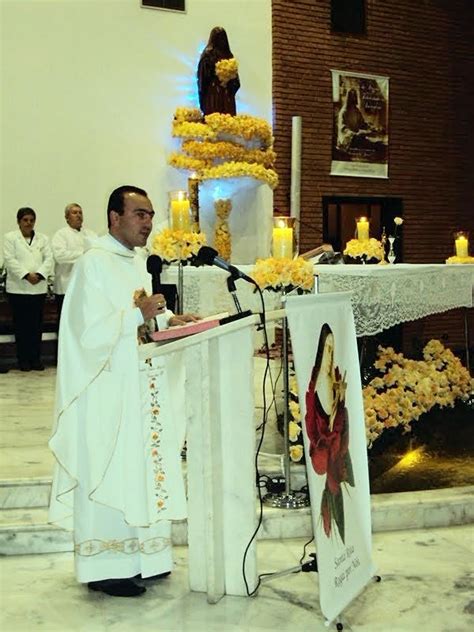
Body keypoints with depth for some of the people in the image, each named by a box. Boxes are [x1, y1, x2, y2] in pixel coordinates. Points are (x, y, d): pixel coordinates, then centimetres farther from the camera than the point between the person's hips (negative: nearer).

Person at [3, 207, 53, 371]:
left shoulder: (43, 239, 14)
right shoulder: (10, 238, 5)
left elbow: (48, 259, 3)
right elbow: (10, 260, -6)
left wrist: (39, 274, -13)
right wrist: (26, 275, -17)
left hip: (39, 287, 3)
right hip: (18, 288, -3)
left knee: (37, 325, 4)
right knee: (21, 325, 1)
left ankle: (36, 358, 10)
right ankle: (23, 359, 7)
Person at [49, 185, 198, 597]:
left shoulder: (137, 262, 13)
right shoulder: (94, 262, -13)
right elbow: (91, 331, -19)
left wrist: (168, 319, 3)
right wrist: (140, 314, -25)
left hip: (141, 388, 9)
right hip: (108, 390, -9)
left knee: (141, 468, 13)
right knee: (110, 475, -1)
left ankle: (141, 556, 25)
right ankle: (105, 568, 11)